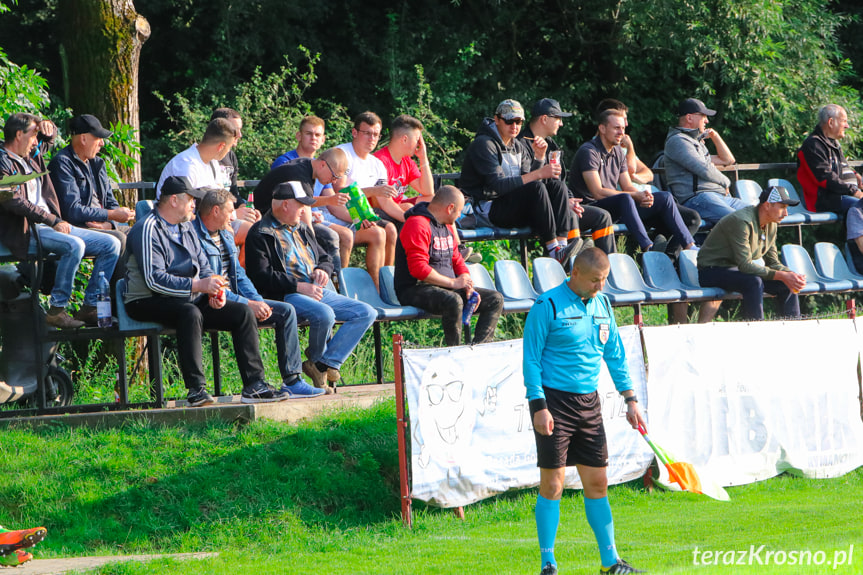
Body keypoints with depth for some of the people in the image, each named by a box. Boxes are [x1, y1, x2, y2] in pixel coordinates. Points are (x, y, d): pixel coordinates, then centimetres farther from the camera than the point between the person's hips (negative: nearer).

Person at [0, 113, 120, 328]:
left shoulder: (31, 157, 18)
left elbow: (49, 135, 38)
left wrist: (46, 125, 11)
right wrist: (53, 221, -22)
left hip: (53, 224, 9)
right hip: (26, 231, -9)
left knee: (111, 244, -2)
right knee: (74, 245, -36)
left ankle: (90, 307, -5)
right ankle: (56, 309, -28)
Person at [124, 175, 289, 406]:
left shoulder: (186, 227, 17)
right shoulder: (148, 230, -12)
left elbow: (203, 266, 19)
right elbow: (154, 280, -21)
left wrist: (216, 288, -4)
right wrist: (198, 286, -25)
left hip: (189, 299, 9)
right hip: (149, 302, -9)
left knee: (243, 313, -6)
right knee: (191, 313, -39)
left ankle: (254, 385, -9)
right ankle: (196, 389, -39)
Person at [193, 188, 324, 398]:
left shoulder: (226, 236, 20)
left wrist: (258, 301, 0)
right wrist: (248, 304, -20)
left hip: (234, 298, 9)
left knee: (286, 311, -1)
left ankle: (292, 380, -5)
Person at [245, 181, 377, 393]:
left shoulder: (300, 229, 25)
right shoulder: (260, 235, -2)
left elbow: (324, 257, 34)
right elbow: (261, 276, -14)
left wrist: (323, 270, 8)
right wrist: (298, 286, -18)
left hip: (317, 292, 8)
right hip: (285, 296, -8)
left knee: (367, 313, -8)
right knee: (324, 314, -37)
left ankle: (323, 365, -18)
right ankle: (317, 358, -6)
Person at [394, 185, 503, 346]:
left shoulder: (448, 227, 19)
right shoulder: (418, 225, -14)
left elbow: (457, 261, 24)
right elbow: (418, 268, -23)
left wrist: (468, 286, 4)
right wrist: (453, 282, -20)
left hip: (446, 288, 10)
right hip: (415, 289, -10)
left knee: (495, 299, 2)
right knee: (454, 301, -40)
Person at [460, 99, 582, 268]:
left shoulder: (518, 146, 16)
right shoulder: (483, 144, -12)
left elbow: (528, 180, 12)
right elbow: (497, 185, -24)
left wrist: (539, 156, -5)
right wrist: (538, 174, -28)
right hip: (489, 208, -8)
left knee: (556, 185, -10)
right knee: (536, 188, -29)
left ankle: (562, 243, -27)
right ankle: (553, 249, -32)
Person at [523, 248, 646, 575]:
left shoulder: (602, 305, 10)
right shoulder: (548, 306, -10)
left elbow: (615, 356, 17)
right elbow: (531, 359, -10)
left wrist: (630, 399, 14)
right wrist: (539, 406, -16)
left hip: (589, 401, 6)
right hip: (554, 401, -6)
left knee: (597, 484, 7)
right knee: (552, 484, -4)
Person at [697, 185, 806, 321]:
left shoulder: (771, 225, 3)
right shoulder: (742, 222, -26)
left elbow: (773, 263, 6)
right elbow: (745, 265, -30)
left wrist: (792, 274, -15)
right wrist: (782, 276, -33)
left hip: (738, 270, 9)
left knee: (787, 285, -5)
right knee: (754, 282, -35)